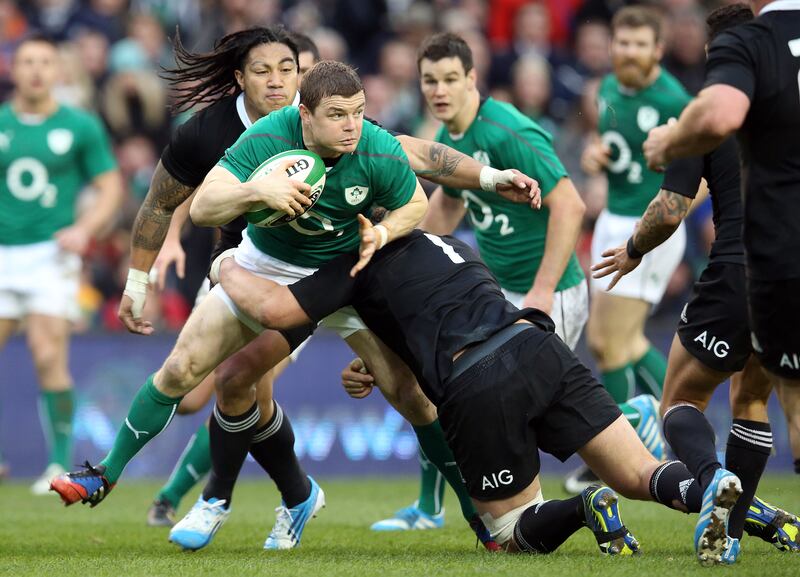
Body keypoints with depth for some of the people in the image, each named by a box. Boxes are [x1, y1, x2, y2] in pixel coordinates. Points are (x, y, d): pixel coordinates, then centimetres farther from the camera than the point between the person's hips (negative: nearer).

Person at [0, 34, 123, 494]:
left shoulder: (81, 127, 2)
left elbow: (111, 186, 5)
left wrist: (85, 229, -10)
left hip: (51, 255, -3)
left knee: (49, 357, -14)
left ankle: (61, 463, -8)